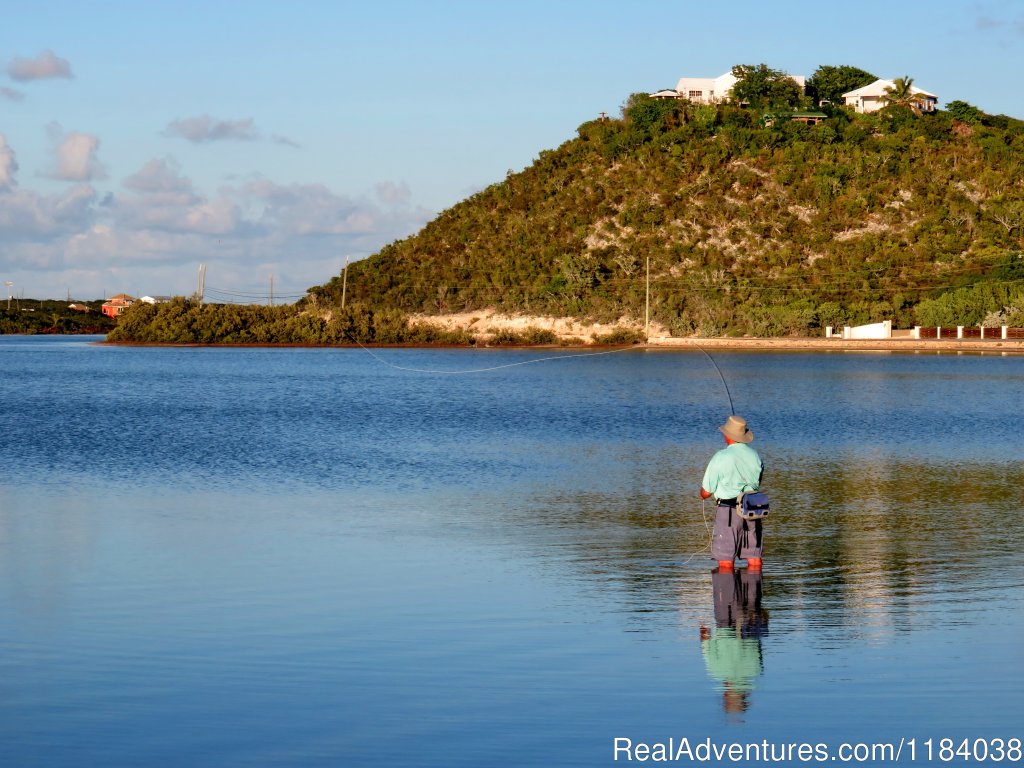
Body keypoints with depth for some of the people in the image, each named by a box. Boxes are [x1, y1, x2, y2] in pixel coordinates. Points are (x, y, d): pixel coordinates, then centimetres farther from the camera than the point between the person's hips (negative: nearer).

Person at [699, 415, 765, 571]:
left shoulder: (720, 458, -14)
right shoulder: (755, 456, 2)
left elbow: (705, 493, -6)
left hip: (727, 511, -5)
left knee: (725, 559, 0)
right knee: (754, 557, 10)